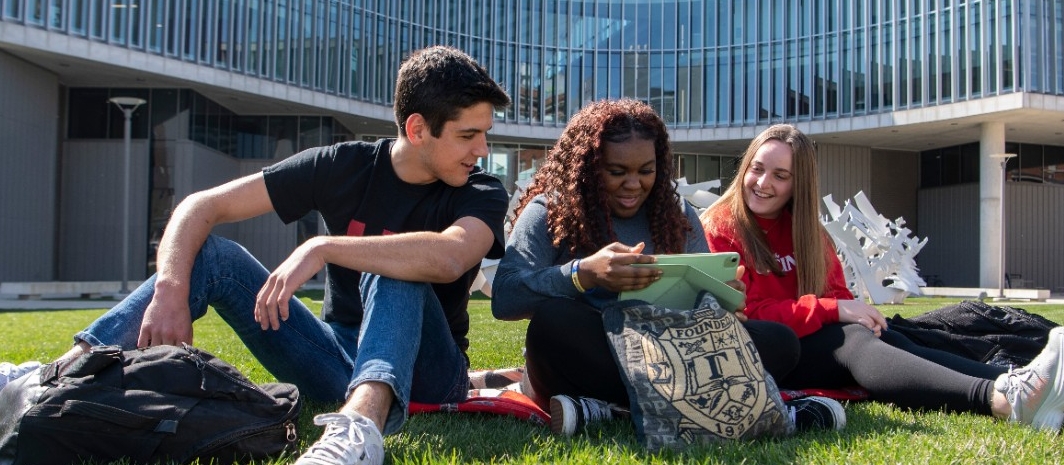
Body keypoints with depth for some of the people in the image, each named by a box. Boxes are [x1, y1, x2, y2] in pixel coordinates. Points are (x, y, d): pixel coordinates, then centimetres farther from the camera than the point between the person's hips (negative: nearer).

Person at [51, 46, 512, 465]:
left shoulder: (481, 194, -9)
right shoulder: (344, 166, -3)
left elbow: (448, 258, -36)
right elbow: (201, 206, -8)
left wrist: (323, 248, -36)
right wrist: (171, 291, -25)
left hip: (425, 374, -3)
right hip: (335, 359, 3)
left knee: (394, 271, -33)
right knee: (213, 253, -12)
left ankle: (362, 425, -58)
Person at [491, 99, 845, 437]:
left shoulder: (677, 215, 11)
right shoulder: (548, 212, -2)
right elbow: (504, 297, -16)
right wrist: (583, 274, -33)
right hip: (582, 365, -3)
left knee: (779, 341, -15)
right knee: (552, 321, -36)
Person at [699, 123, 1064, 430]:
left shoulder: (807, 228, 17)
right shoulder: (719, 229, -4)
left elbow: (837, 294, 12)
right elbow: (742, 313, -13)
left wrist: (857, 312, -13)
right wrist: (833, 310, -19)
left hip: (813, 342, 6)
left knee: (882, 335, -23)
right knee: (850, 339, -30)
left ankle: (1012, 383, -44)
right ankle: (1002, 400, -50)